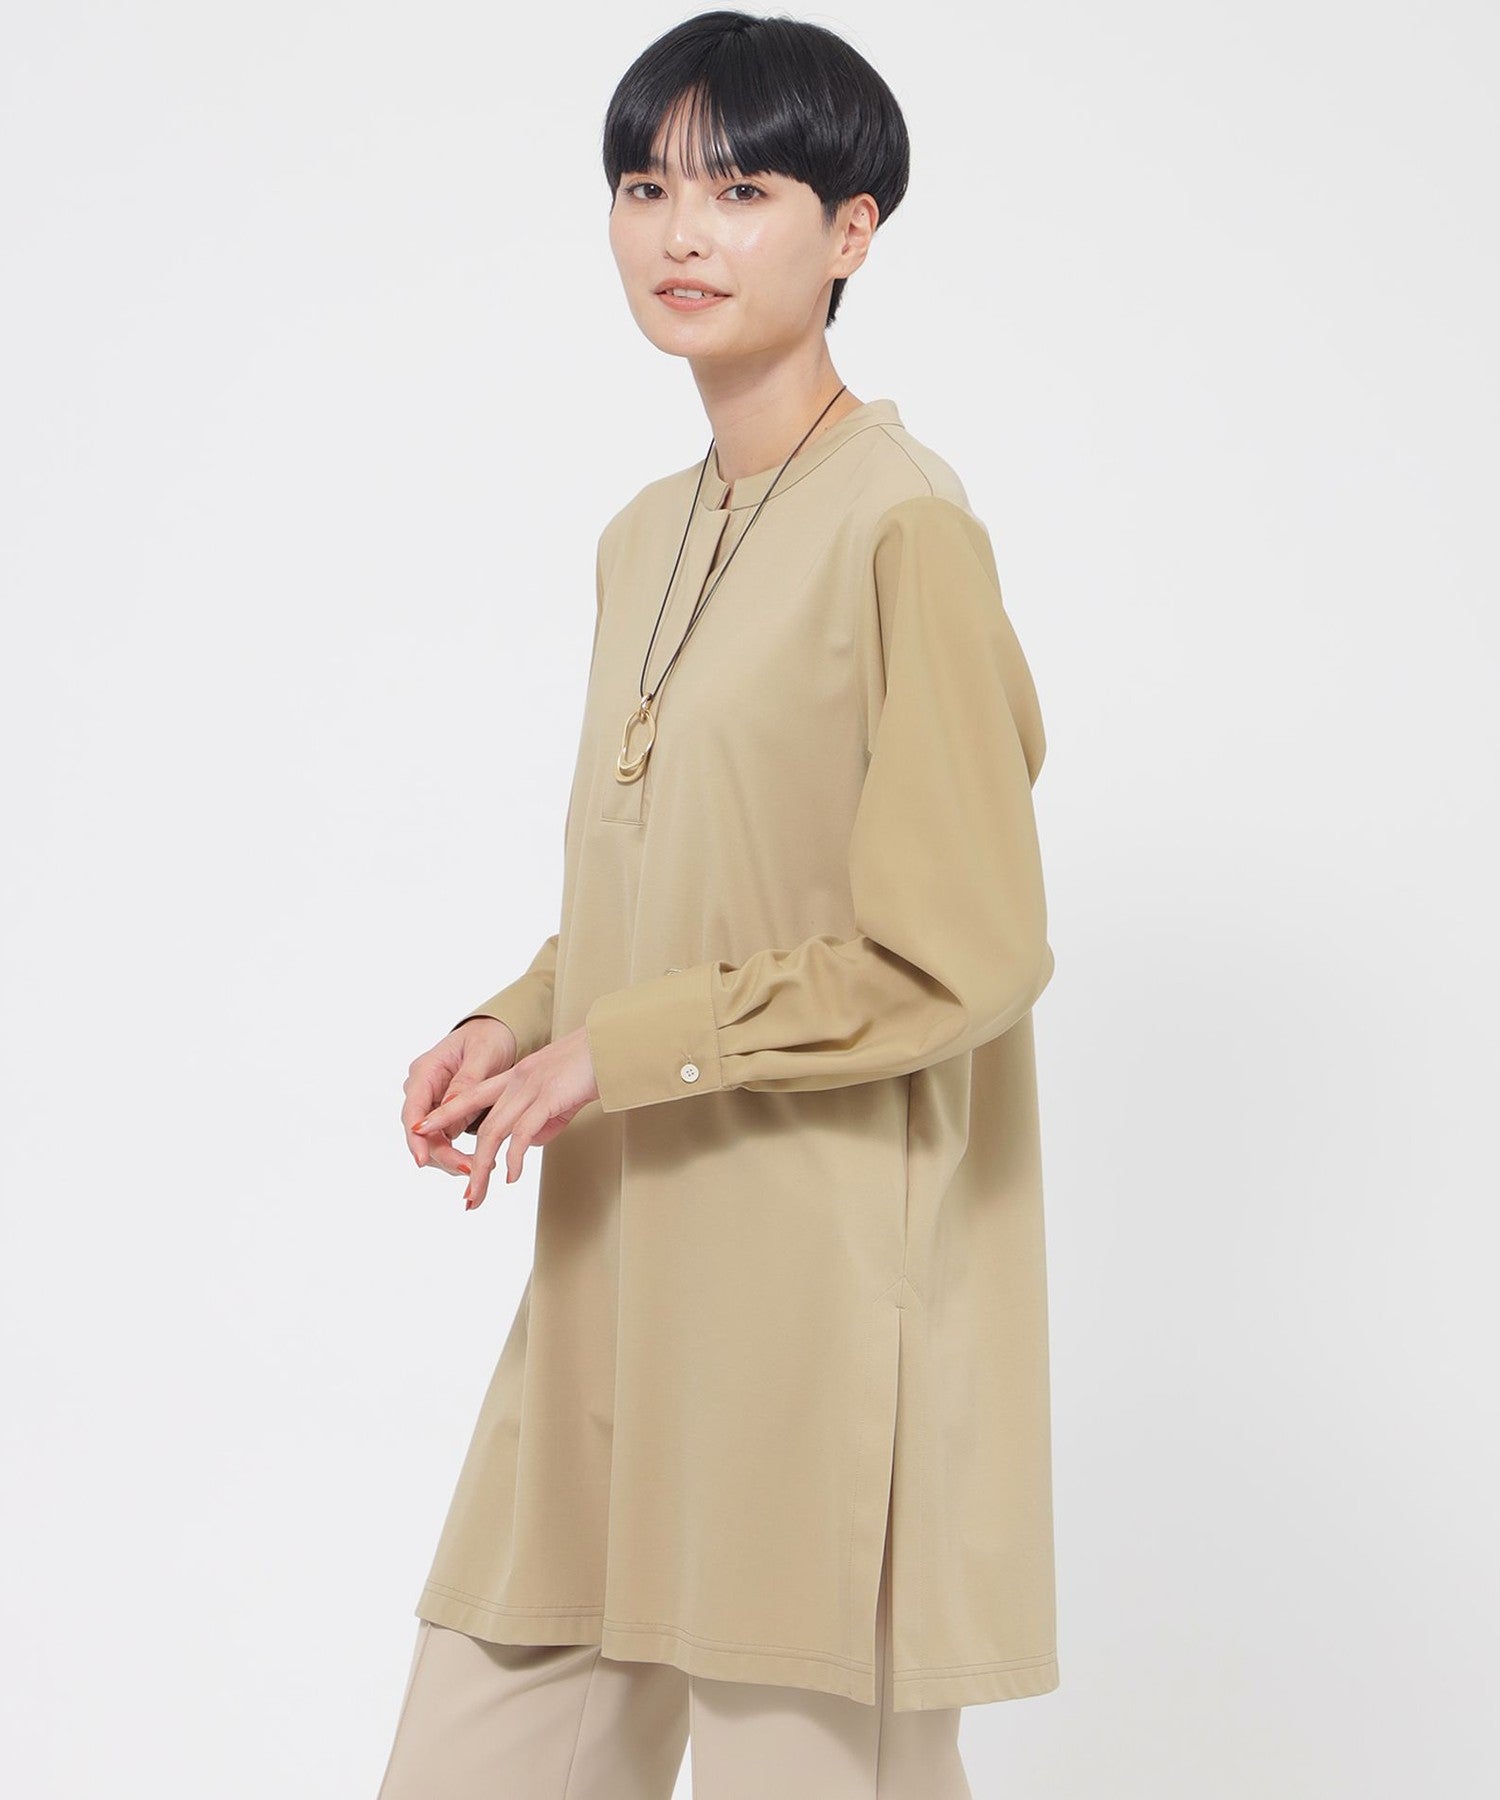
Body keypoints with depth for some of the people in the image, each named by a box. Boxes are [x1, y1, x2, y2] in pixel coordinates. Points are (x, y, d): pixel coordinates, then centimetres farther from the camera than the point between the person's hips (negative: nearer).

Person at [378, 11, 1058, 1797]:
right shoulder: (643, 539, 14)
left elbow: (961, 956, -15)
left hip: (827, 1297, -8)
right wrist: (515, 1027, 5)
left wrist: (613, 1049, -13)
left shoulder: (901, 526, -12)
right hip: (619, 1278, 8)